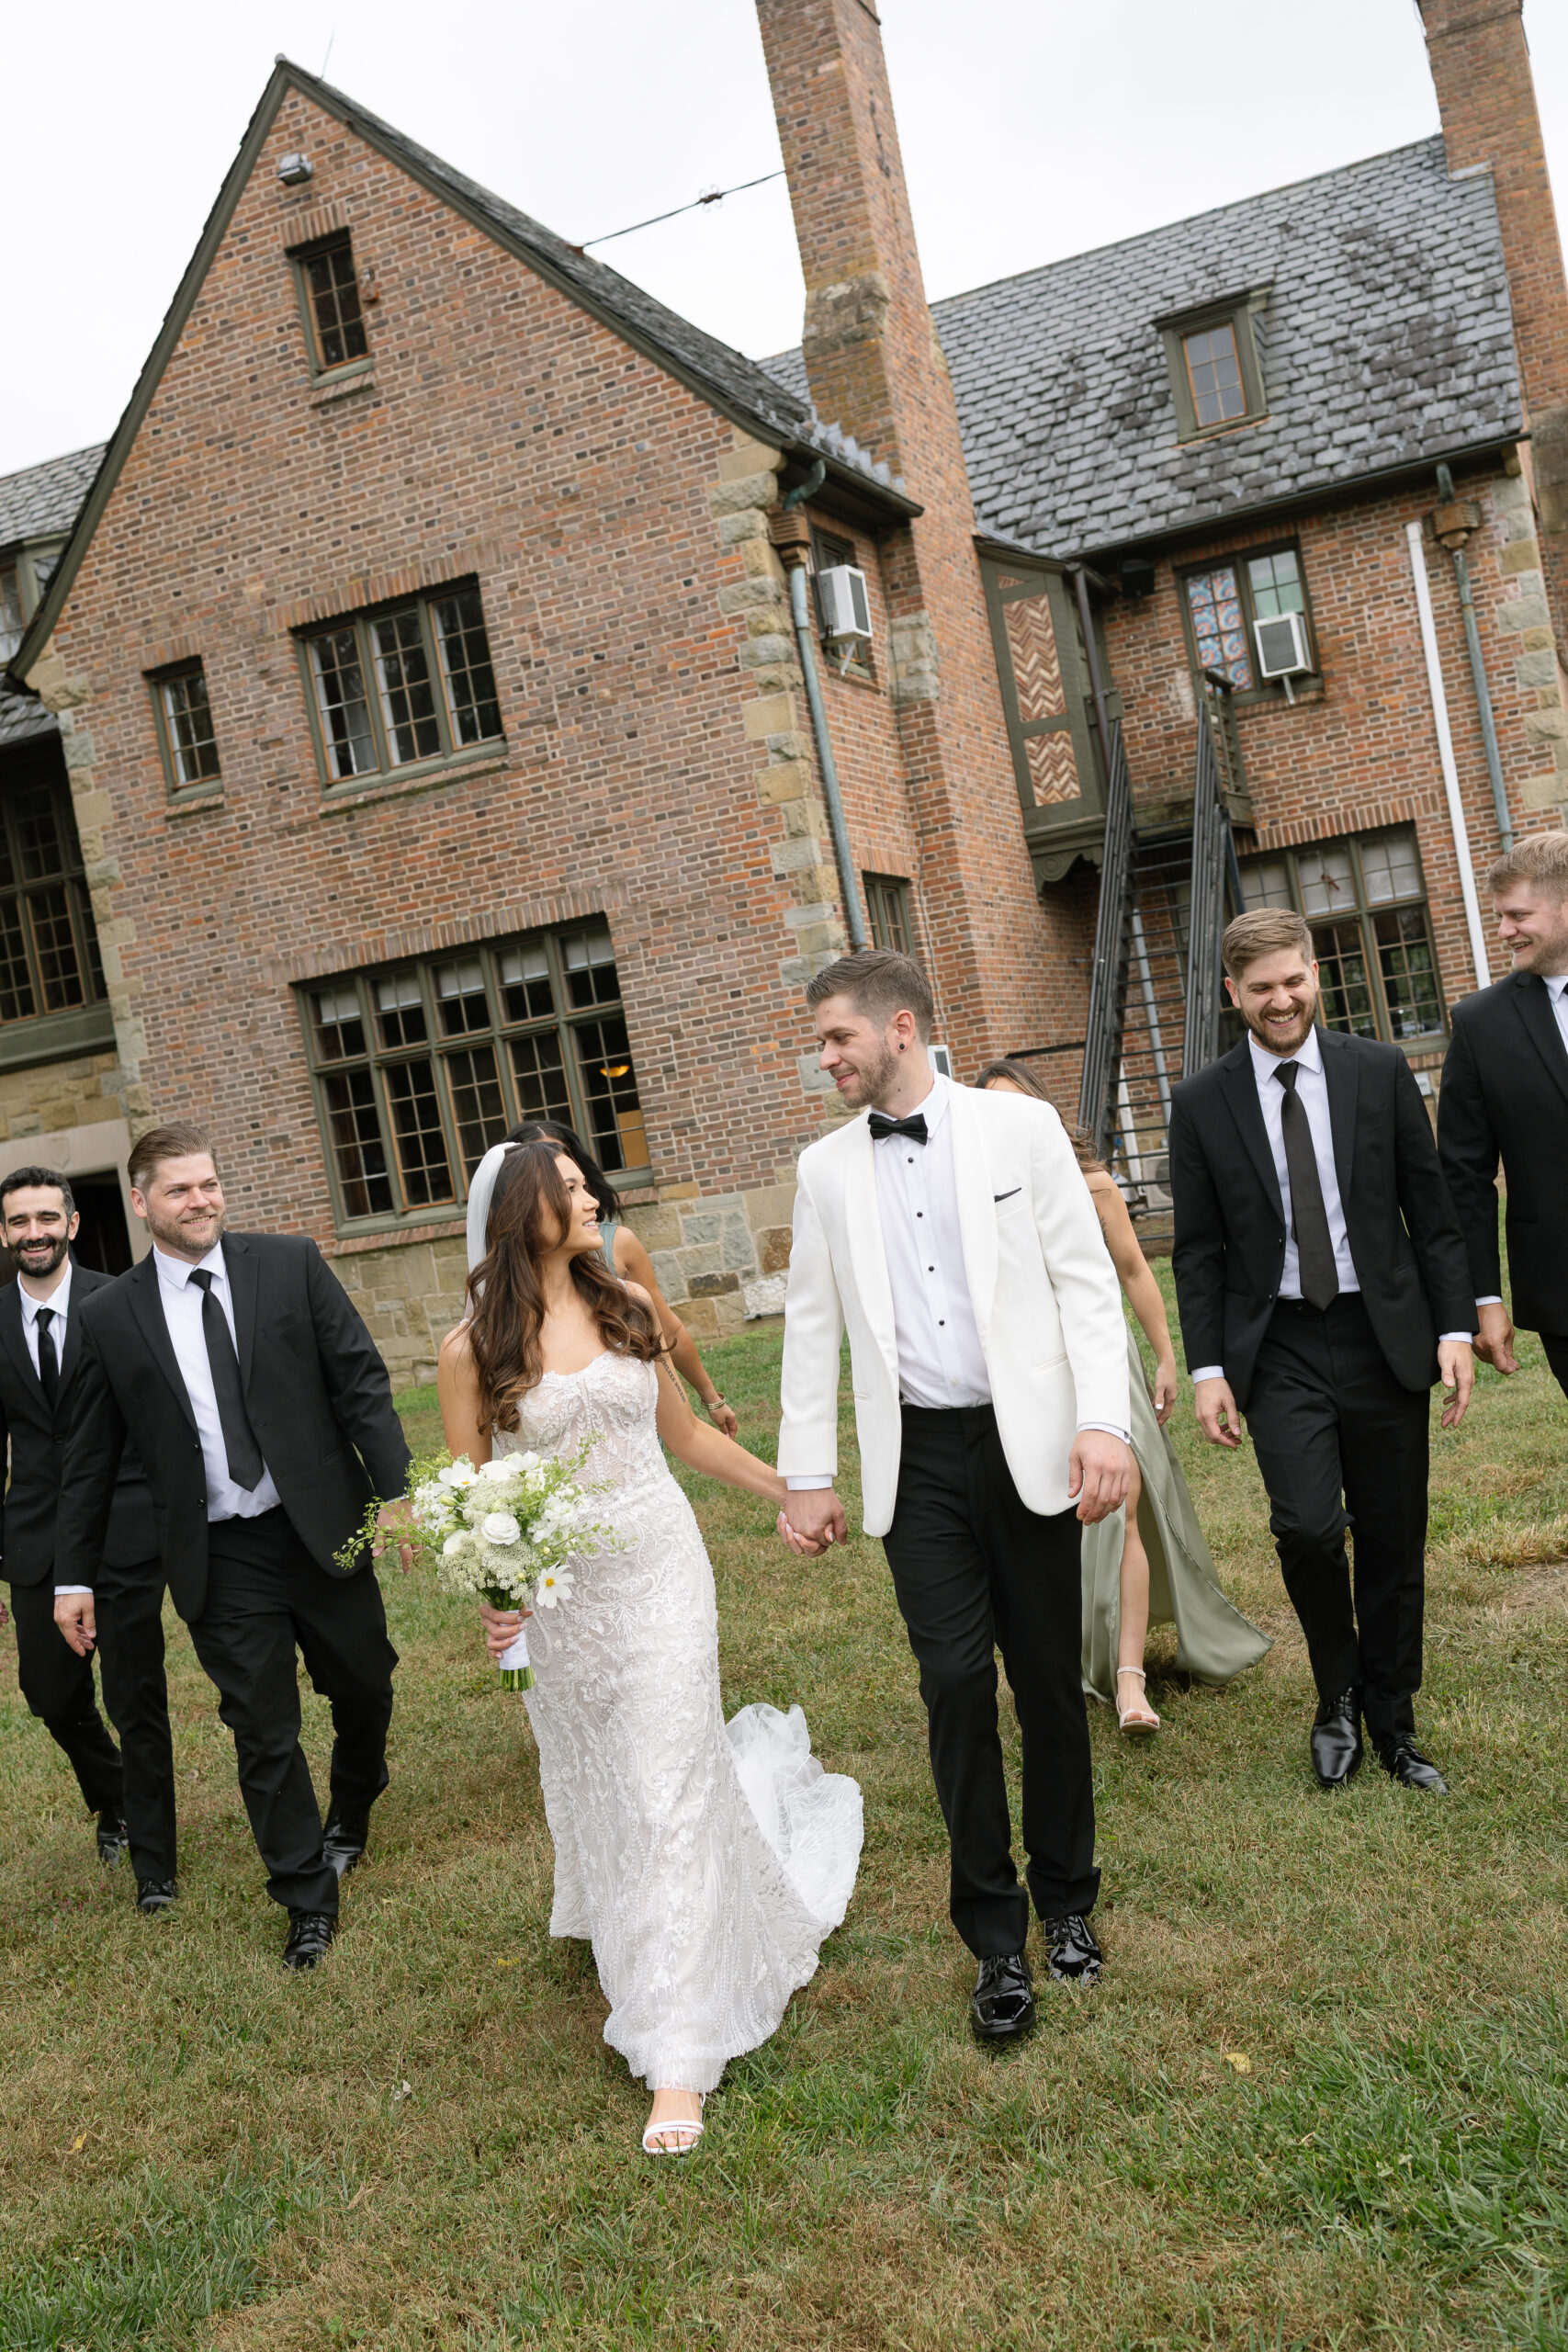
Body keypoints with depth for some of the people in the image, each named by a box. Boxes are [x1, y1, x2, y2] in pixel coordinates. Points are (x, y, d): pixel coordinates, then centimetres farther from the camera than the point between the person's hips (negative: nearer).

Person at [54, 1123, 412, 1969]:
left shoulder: (290, 1263, -2)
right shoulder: (109, 1314, 0)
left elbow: (361, 1382, -3)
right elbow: (89, 1457, 6)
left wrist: (395, 1492, -9)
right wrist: (73, 1575, 8)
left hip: (324, 1531, 1)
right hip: (220, 1563, 0)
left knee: (365, 1691, 17)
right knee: (263, 1736, 5)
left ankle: (351, 1814, 48)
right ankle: (308, 1899, 22)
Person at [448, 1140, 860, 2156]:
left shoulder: (629, 1305, 1)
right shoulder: (472, 1349, -6)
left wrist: (793, 1490, 15)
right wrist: (489, 1597, -20)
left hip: (661, 1569, 1)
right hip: (556, 1594, 0)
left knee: (671, 1790, -3)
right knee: (598, 1793, 15)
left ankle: (678, 2057, 3)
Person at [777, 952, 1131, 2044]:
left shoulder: (1020, 1127, -1)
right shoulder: (826, 1168, 7)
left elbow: (1087, 1282, -4)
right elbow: (812, 1327, 11)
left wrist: (1106, 1422, -14)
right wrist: (809, 1473, 9)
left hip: (1029, 1443, -1)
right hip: (916, 1459, 2)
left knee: (1051, 1683, 8)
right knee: (955, 1681, -4)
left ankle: (1067, 1899, 28)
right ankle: (996, 1937, 10)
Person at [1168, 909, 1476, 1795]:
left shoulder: (1381, 1072, 3)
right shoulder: (1203, 1103, 1)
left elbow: (1433, 1213, 5)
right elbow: (1199, 1249, 4)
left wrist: (1455, 1329, -2)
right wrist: (1208, 1367, -2)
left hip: (1384, 1338, 1)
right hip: (1279, 1348, -1)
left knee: (1393, 1544, 7)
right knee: (1307, 1524, -16)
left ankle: (1393, 1723, 26)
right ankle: (1337, 1695, 11)